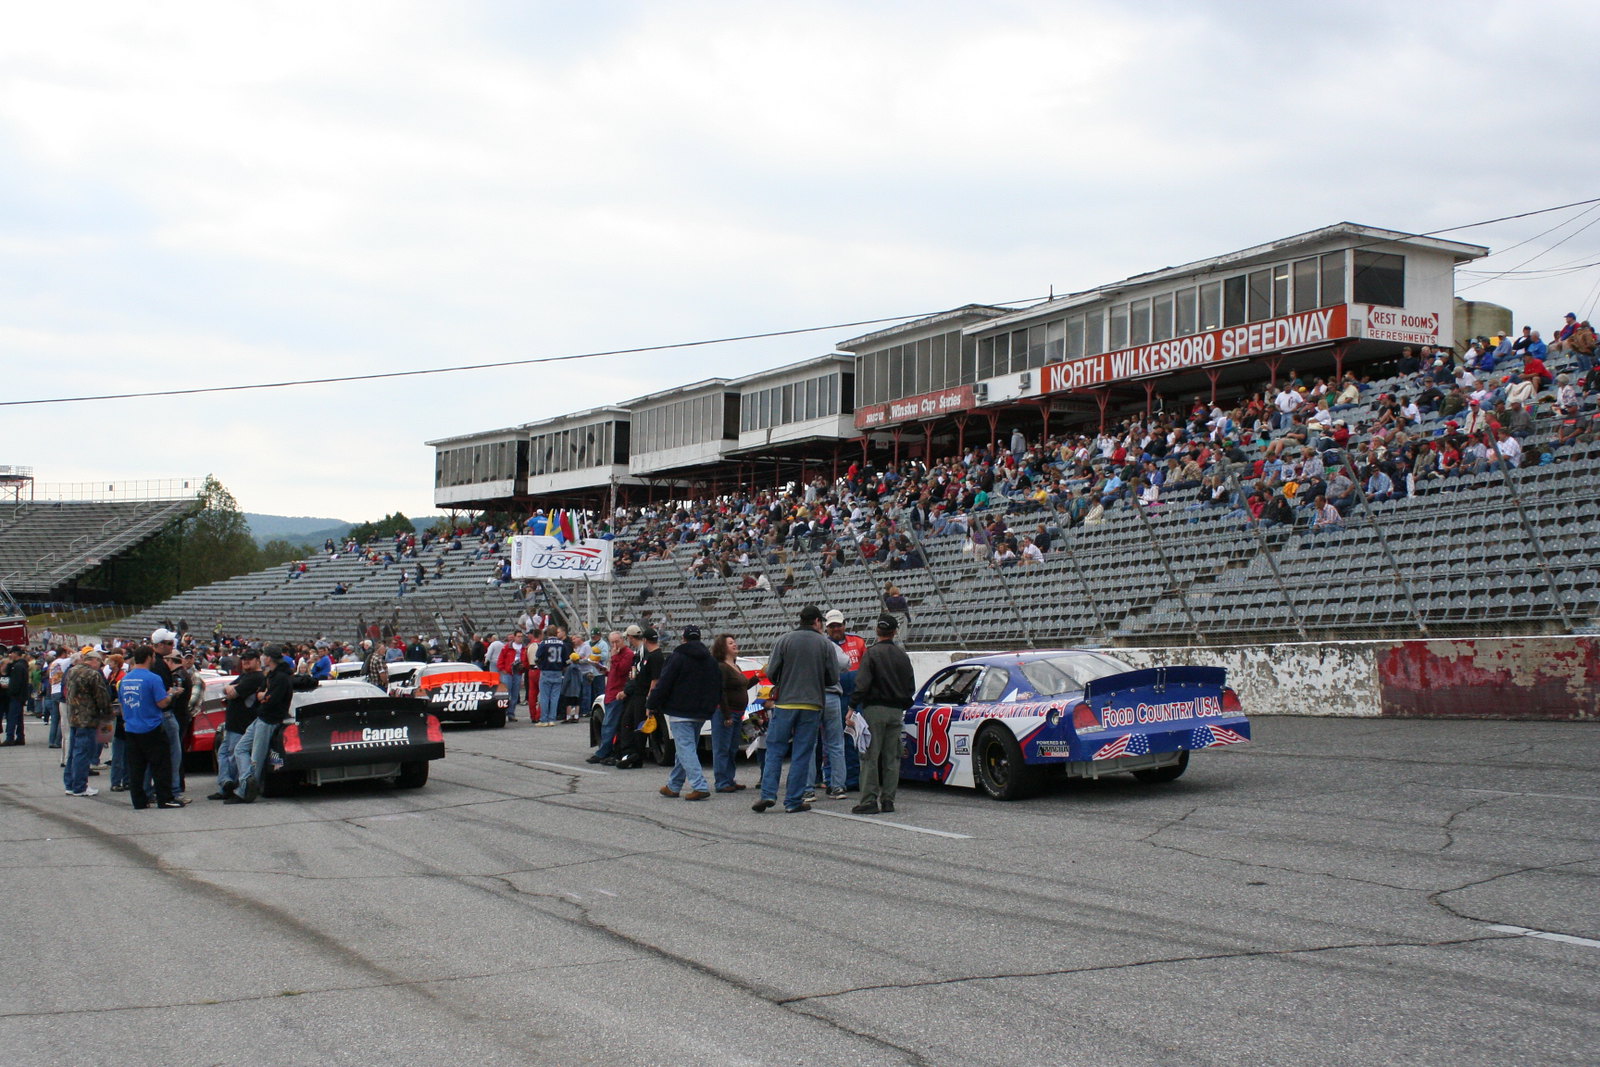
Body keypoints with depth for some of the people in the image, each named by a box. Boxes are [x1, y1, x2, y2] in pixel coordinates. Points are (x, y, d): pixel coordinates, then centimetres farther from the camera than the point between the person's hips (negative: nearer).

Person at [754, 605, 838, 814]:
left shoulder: (783, 641, -1)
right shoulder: (825, 645, 1)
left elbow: (771, 673, -3)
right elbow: (833, 677, 1)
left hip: (785, 703, 0)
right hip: (812, 705, 0)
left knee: (775, 750, 7)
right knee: (802, 754, 5)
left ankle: (768, 794, -5)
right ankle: (794, 800, 4)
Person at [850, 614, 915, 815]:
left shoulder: (872, 653, -8)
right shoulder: (902, 655, 10)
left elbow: (862, 685, -16)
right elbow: (911, 687, 15)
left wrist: (852, 708, -14)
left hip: (875, 709, -5)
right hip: (896, 711, 6)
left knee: (870, 756, -5)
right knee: (892, 757, 9)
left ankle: (869, 801, -8)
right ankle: (888, 800, 10)